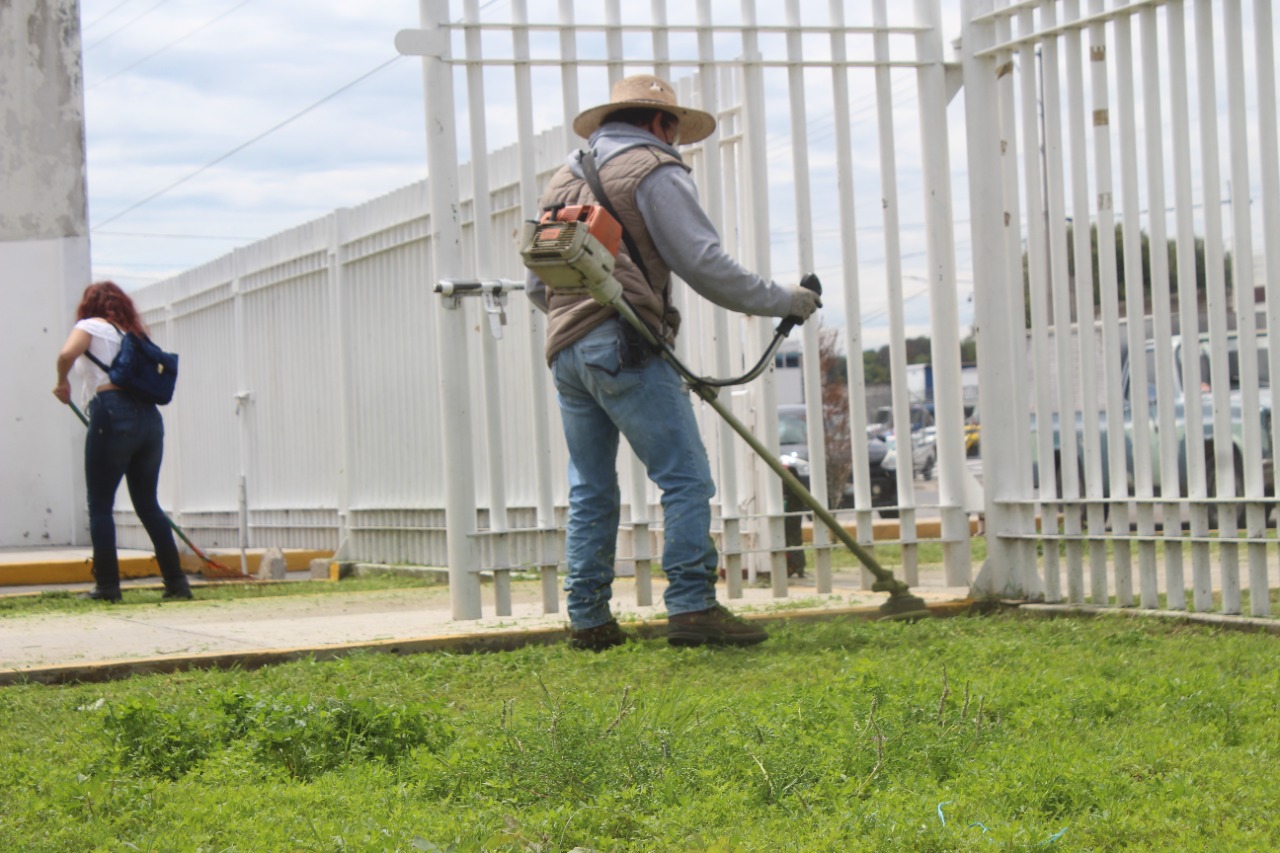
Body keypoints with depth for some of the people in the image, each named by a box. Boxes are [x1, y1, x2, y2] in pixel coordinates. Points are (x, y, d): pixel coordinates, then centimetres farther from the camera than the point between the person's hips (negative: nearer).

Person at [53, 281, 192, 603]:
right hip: (150, 417, 6)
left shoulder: (92, 326, 7)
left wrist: (62, 382, 5)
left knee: (100, 505, 1)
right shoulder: (134, 333, 25)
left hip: (113, 415, -6)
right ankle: (176, 581, 9)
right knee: (148, 504, 12)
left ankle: (107, 585, -3)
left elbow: (66, 354, -14)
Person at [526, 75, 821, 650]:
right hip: (626, 348, -8)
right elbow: (705, 265, -8)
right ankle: (691, 607, -13)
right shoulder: (653, 171, 1)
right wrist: (781, 300, 1)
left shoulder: (562, 180, 24)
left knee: (590, 491, 12)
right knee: (686, 478, -7)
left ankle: (588, 619, 11)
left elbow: (536, 285, 28)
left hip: (565, 350, 8)